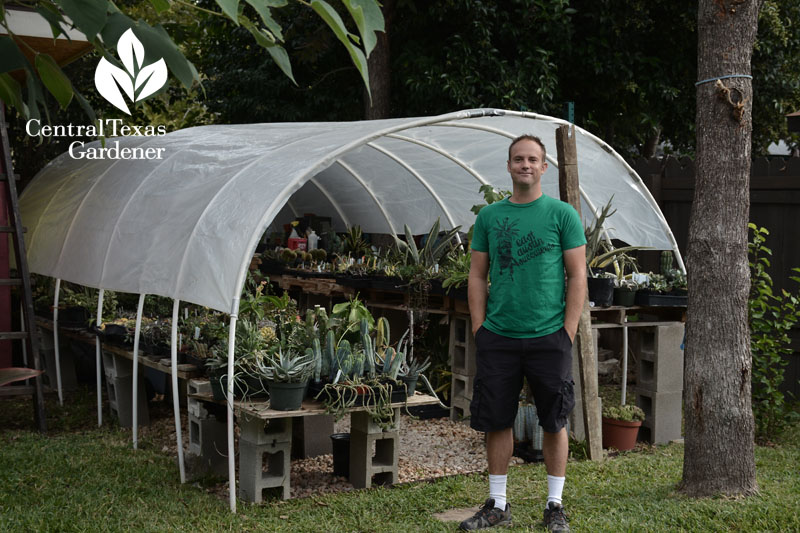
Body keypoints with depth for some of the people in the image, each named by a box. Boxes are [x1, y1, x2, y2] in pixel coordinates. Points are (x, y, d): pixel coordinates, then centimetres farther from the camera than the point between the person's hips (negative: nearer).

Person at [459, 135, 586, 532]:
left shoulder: (562, 215, 1)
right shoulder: (489, 216, 8)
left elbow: (577, 276, -1)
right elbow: (477, 276, 10)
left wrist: (568, 332, -7)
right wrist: (479, 329, 2)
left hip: (548, 337, -2)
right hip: (498, 336, 3)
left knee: (554, 423, 5)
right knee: (496, 421, 7)